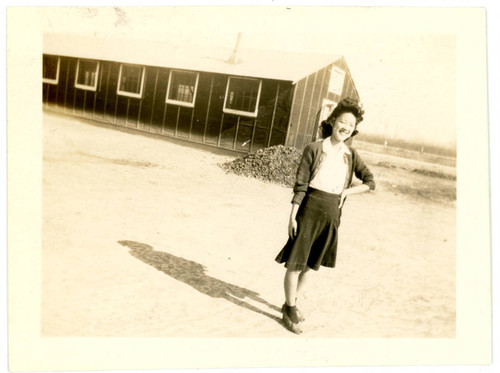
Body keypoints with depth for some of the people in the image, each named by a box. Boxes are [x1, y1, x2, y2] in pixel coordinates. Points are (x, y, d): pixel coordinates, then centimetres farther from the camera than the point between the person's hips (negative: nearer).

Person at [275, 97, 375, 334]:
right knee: (295, 262, 3)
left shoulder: (351, 155, 5)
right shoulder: (314, 149, -7)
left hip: (332, 214, 5)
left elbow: (370, 182, 10)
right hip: (309, 210, -4)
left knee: (311, 264, 15)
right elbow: (300, 185, -8)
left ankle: (291, 303, 35)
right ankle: (289, 309, 23)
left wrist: (345, 192, -3)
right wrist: (292, 217, -9)